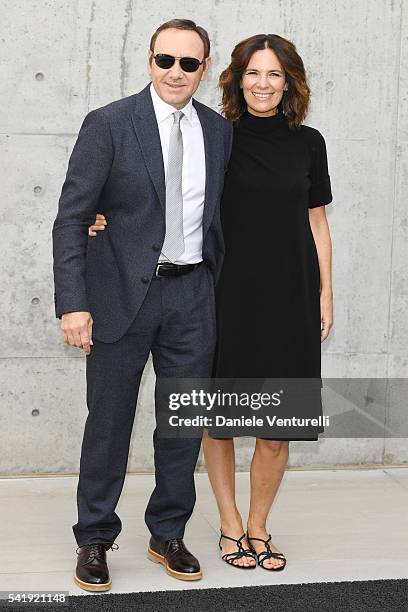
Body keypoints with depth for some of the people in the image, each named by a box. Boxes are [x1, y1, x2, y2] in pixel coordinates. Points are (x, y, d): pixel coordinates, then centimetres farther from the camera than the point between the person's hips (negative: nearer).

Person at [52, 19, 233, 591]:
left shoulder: (219, 130, 6)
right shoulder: (108, 124, -7)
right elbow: (71, 219, -9)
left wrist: (216, 283, 9)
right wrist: (73, 303, -15)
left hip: (192, 293, 4)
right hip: (123, 292, -4)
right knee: (109, 420, 6)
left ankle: (168, 535, 28)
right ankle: (94, 540, 23)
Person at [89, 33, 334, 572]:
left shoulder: (307, 143, 7)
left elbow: (316, 224, 12)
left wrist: (325, 293, 8)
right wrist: (111, 220, -12)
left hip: (289, 295, 1)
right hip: (228, 294, -1)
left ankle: (258, 527, 21)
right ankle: (231, 525, 22)